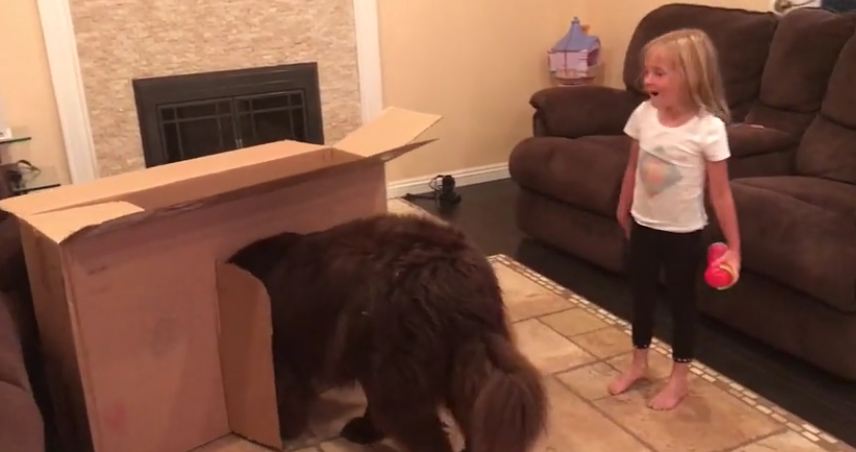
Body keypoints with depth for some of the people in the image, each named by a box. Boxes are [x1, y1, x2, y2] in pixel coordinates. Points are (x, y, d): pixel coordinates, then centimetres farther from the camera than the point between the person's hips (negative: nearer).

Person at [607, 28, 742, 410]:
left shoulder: (708, 128, -21)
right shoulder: (643, 115, -8)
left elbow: (720, 193, -15)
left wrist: (734, 247, -13)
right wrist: (623, 211, 17)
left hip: (684, 233, -4)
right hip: (643, 226, 4)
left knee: (681, 301, 12)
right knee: (641, 295, 18)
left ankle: (679, 378, 30)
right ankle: (638, 362, 40)